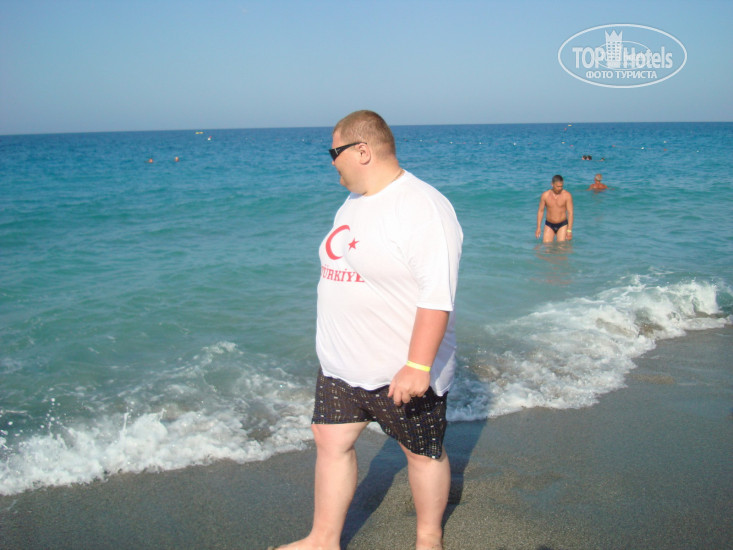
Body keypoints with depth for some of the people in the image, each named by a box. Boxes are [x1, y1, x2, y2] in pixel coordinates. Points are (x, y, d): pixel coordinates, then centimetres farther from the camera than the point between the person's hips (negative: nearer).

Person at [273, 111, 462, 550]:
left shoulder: (422, 207, -20)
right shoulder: (353, 204, 10)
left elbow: (437, 295, -25)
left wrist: (418, 366, -28)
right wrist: (337, 346, 23)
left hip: (404, 371, -8)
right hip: (341, 365, 9)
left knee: (424, 452, 11)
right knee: (331, 442, 13)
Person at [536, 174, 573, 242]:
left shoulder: (567, 195, -10)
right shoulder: (545, 195, -5)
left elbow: (570, 213, -10)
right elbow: (540, 211, 4)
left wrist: (569, 230, -14)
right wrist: (538, 227, 1)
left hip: (562, 225, -1)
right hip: (549, 225, 1)